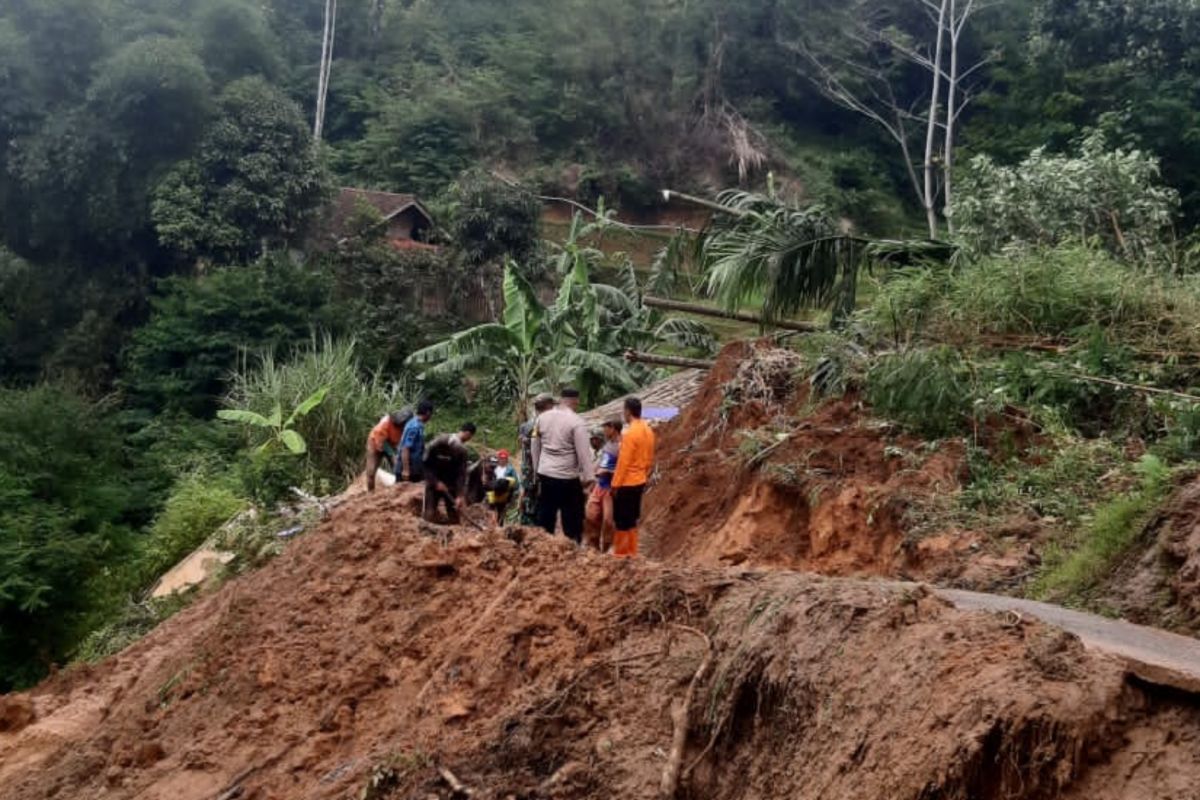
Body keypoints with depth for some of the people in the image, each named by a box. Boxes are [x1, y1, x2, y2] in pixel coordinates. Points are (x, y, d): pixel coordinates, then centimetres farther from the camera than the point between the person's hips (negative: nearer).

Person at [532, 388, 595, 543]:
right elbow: (583, 452, -15)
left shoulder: (543, 417, 6)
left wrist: (536, 470, 23)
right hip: (568, 478, -6)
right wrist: (588, 477, -11)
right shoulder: (577, 422, -13)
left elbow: (536, 447, 14)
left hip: (545, 475, 6)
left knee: (545, 519, 13)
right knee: (572, 520, 2)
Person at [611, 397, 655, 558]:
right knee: (631, 518, 16)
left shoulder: (630, 433, -21)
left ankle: (620, 552, 9)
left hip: (626, 483, -8)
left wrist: (615, 484, -14)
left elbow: (623, 462, -20)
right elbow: (650, 459, 12)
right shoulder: (648, 431, 5)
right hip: (639, 481, 8)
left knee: (621, 519, 2)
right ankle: (631, 551, 21)